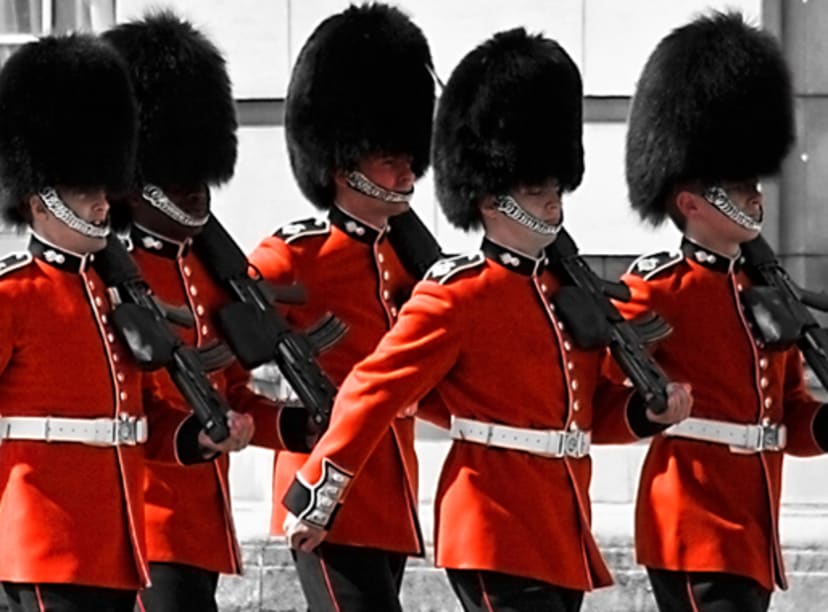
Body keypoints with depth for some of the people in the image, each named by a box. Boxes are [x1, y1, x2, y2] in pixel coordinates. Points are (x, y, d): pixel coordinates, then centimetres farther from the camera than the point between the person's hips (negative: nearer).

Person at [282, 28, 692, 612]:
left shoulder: (567, 292, 16)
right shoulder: (456, 295, -8)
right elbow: (373, 392, -6)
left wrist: (648, 410, 2)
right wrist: (318, 497, -6)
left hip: (561, 542, 8)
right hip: (496, 541, -8)